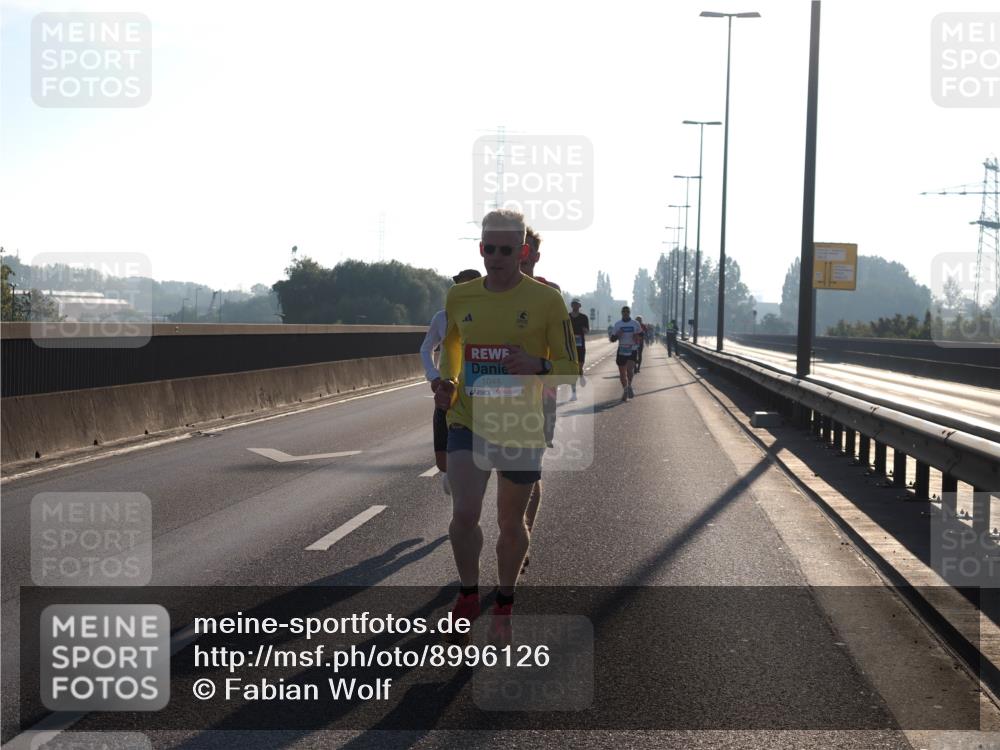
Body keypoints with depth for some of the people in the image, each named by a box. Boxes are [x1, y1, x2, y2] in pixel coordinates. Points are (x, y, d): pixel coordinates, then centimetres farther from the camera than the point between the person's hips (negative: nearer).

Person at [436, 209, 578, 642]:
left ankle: (504, 606, 34)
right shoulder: (459, 296, 3)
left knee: (510, 523, 11)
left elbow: (570, 368, -3)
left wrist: (537, 365, -23)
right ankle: (468, 594, 11)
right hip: (468, 423, 1)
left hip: (522, 428, -1)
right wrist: (447, 383, 3)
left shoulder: (546, 300, -6)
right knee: (464, 513, -15)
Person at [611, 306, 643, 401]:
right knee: (622, 372, 5)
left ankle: (629, 386, 1)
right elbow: (612, 339, 8)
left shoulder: (636, 324, 2)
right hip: (621, 350, 2)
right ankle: (625, 390, 21)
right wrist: (617, 335, -14)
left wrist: (638, 338, -12)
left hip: (632, 350, -2)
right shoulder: (617, 324, 5)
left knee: (629, 368, -21)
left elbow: (641, 335, 11)